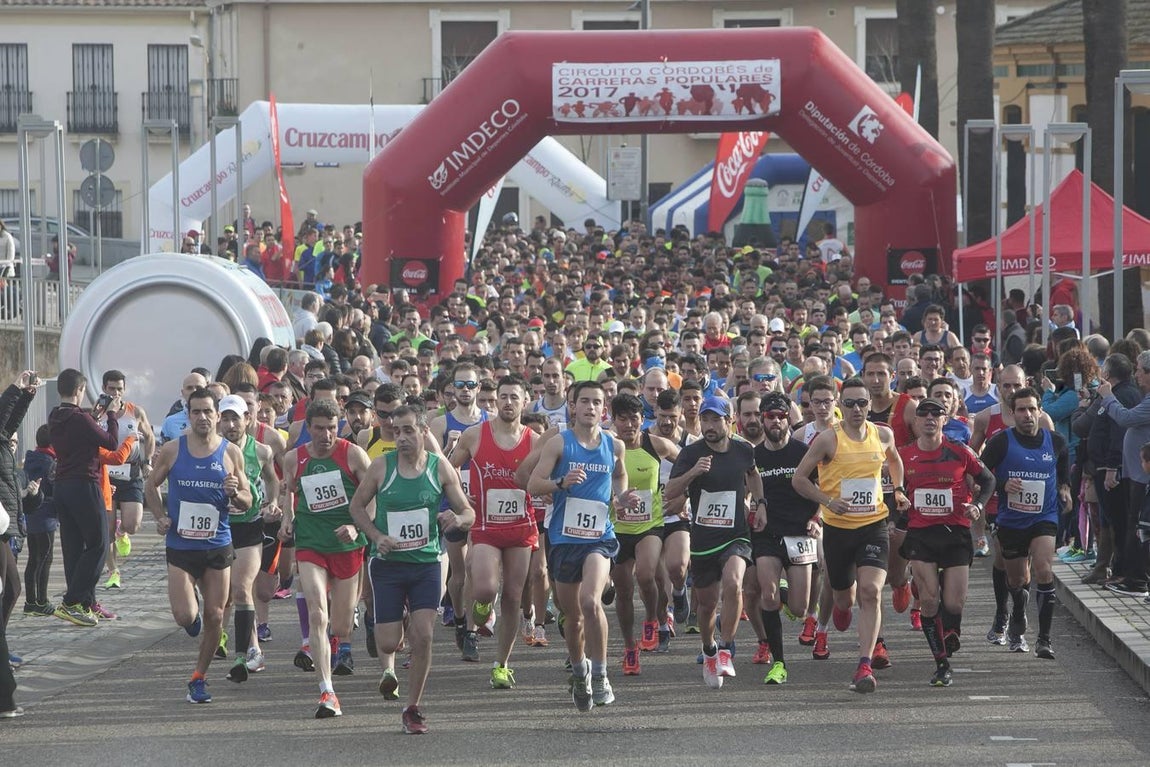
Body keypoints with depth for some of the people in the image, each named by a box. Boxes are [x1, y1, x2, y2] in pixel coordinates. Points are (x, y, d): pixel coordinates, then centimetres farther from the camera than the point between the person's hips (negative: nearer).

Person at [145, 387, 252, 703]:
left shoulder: (231, 453, 1)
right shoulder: (172, 451, -2)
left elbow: (247, 501, 6)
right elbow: (151, 485, 12)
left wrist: (235, 494, -16)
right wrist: (161, 517, -3)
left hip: (218, 546, 1)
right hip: (180, 545, -1)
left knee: (214, 617, 2)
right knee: (184, 616, -11)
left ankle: (199, 678, 17)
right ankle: (194, 620, 27)